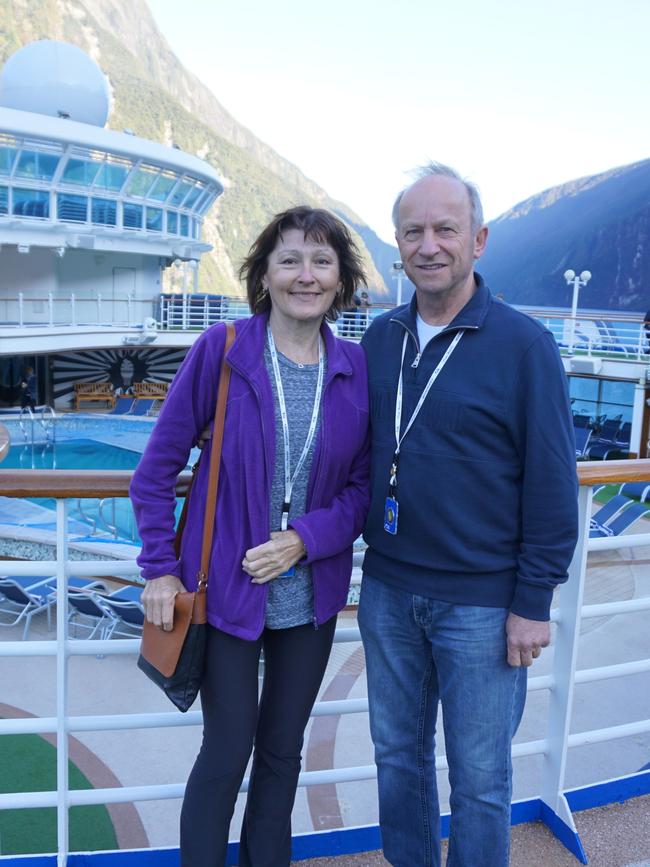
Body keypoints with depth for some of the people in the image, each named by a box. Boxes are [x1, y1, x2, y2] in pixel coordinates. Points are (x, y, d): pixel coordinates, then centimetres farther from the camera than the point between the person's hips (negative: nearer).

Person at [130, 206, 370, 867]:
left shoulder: (357, 369, -3)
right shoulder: (221, 350, -10)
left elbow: (364, 486, -1)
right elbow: (158, 466, -6)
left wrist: (305, 538, -16)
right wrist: (160, 569, -9)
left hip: (310, 597, 3)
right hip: (226, 590, -3)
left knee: (282, 751, 18)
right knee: (227, 751, 6)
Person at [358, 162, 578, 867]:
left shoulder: (524, 345, -10)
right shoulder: (379, 339, 4)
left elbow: (553, 484, -9)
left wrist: (533, 602, -9)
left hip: (481, 603, -4)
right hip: (388, 591, 5)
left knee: (479, 778, 11)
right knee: (397, 755, 20)